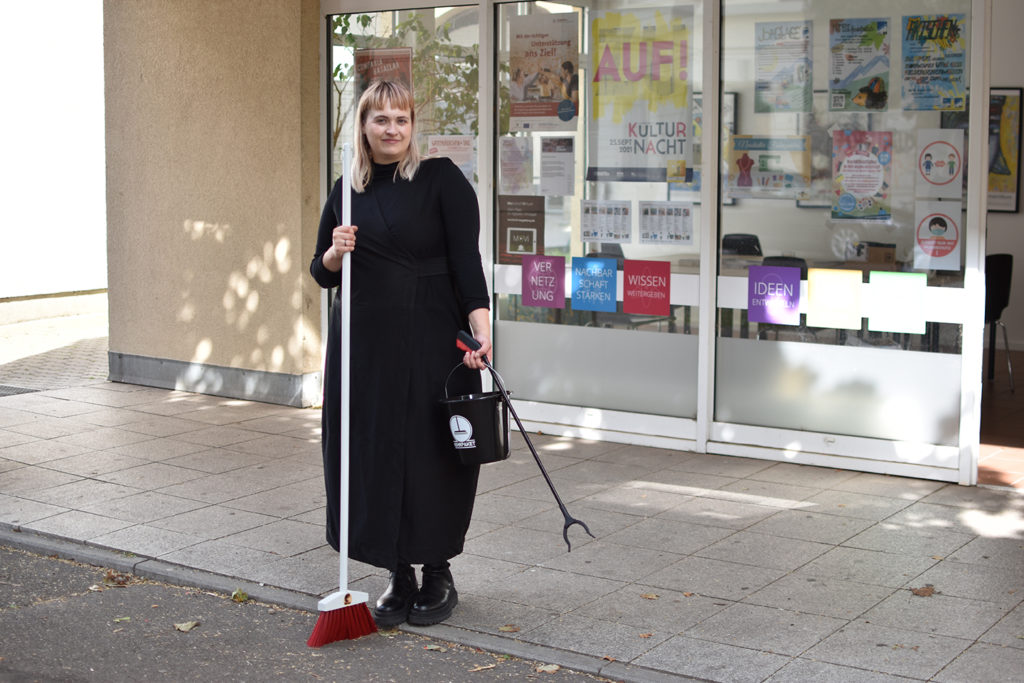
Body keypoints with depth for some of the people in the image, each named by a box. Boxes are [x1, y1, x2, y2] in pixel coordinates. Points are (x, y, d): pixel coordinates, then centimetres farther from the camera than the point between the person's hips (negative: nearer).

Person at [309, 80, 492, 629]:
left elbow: (467, 260, -10)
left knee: (431, 455, 0)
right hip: (362, 342, 5)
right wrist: (335, 253, -8)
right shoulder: (345, 191, 11)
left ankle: (438, 575, 17)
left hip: (429, 341, -4)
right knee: (370, 455, 5)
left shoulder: (442, 179, -3)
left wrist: (481, 329, -22)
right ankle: (398, 578, 19)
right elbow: (322, 272, 15)